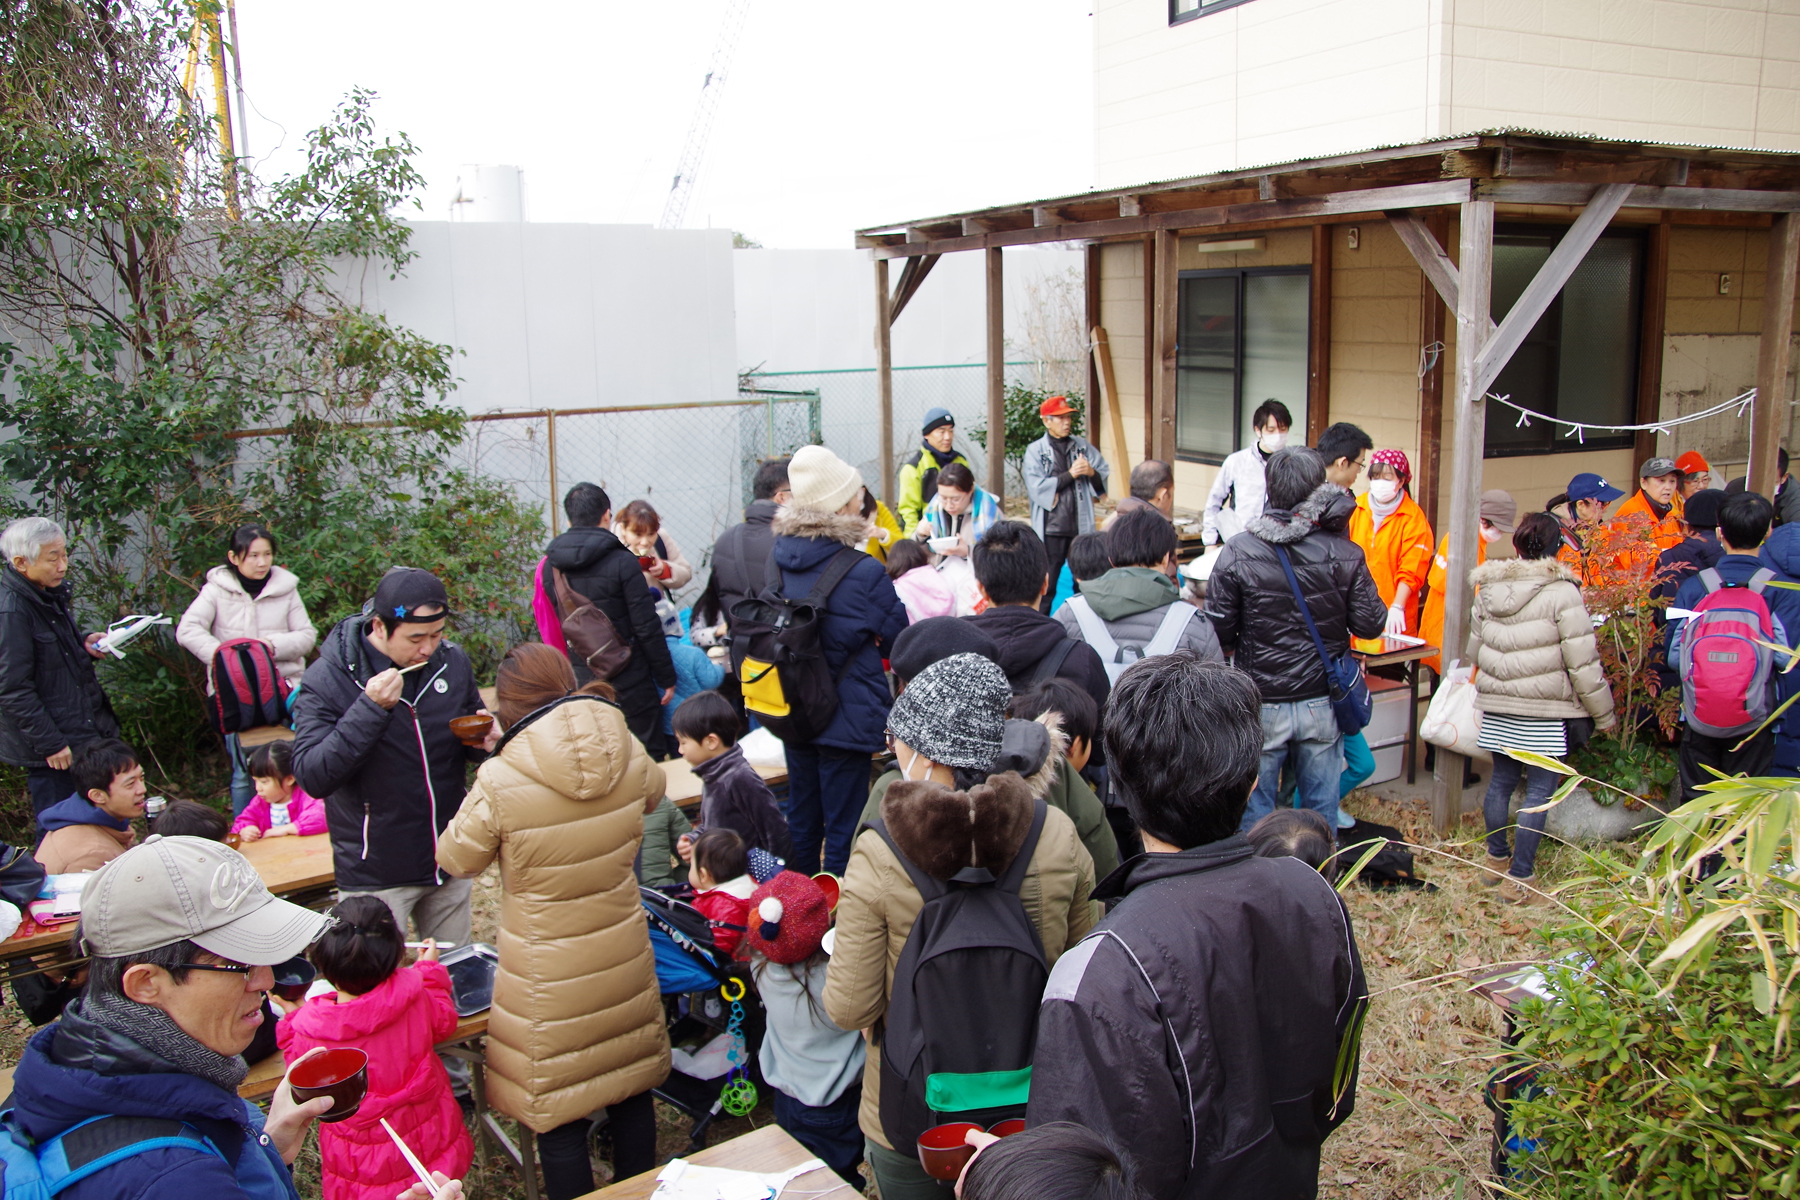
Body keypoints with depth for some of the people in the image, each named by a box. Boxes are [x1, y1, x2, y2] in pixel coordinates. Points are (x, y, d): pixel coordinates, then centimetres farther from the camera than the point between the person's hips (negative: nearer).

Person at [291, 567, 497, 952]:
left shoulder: (452, 662, -2)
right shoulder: (327, 679, -14)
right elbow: (312, 777, -22)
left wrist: (486, 738, -10)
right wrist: (370, 708, -31)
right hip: (375, 875, -4)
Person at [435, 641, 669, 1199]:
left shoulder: (501, 783, -24)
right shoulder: (629, 756, -12)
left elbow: (456, 859, -7)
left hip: (550, 977, -5)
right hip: (623, 958, 5)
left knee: (558, 1118, 12)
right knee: (630, 1089, 23)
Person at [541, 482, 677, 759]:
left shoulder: (550, 566, 1)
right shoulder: (621, 561, -14)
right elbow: (647, 628, -14)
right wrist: (667, 678, -5)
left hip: (578, 681, 5)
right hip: (629, 682, -5)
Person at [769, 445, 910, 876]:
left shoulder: (778, 556, -2)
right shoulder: (862, 572, -22)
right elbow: (900, 635, -9)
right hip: (846, 715, -7)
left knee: (801, 816, 21)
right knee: (843, 825, 5)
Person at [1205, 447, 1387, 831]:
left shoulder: (1236, 553, -13)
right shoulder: (1345, 555, -10)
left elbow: (1219, 632, -9)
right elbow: (1370, 624, -4)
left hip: (1260, 703, -1)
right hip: (1322, 703, 1)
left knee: (1255, 809, 12)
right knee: (1322, 807, 16)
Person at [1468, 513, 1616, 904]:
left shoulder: (1488, 588, 5)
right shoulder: (1562, 593, -12)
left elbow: (1474, 648, 14)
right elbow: (1583, 663, -10)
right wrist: (1603, 714, 1)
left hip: (1495, 704, 6)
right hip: (1544, 710, -6)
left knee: (1501, 779, 18)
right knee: (1540, 789, 2)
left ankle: (1496, 860, 31)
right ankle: (1520, 879, 5)